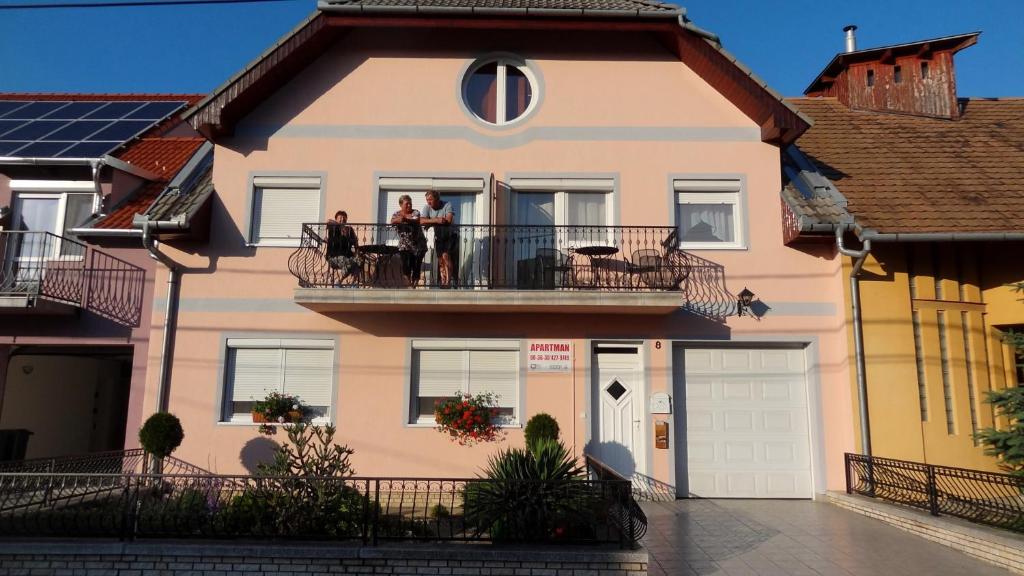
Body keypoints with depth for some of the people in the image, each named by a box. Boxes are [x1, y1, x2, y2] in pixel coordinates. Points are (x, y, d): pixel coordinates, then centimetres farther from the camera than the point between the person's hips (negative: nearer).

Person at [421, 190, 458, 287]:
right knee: (441, 260, 3)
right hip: (438, 236, 4)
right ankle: (443, 283, 7)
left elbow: (448, 220, -26)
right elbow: (422, 221, -17)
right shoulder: (427, 208, -3)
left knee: (446, 256, -20)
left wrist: (431, 222, -19)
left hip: (450, 235, -4)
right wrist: (436, 220, -30)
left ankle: (448, 282, -17)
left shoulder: (447, 205, -13)